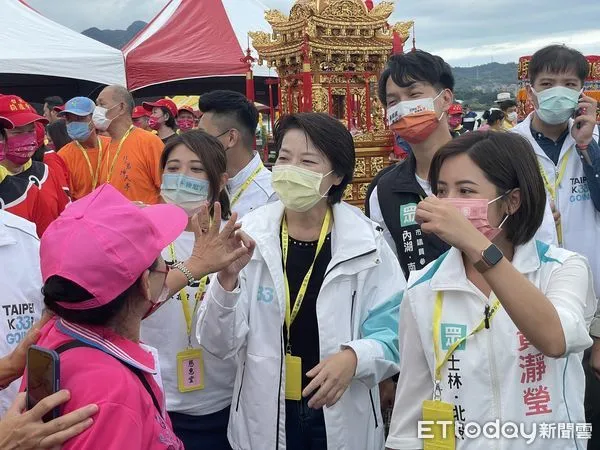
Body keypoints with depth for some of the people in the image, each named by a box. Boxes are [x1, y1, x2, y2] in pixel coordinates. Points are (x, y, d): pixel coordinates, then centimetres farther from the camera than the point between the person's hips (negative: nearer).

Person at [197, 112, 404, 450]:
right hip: (264, 418, 1)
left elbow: (392, 333, -8)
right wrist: (227, 279, -26)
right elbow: (219, 344, -10)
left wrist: (354, 357, -26)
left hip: (344, 420, 0)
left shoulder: (366, 244, -9)